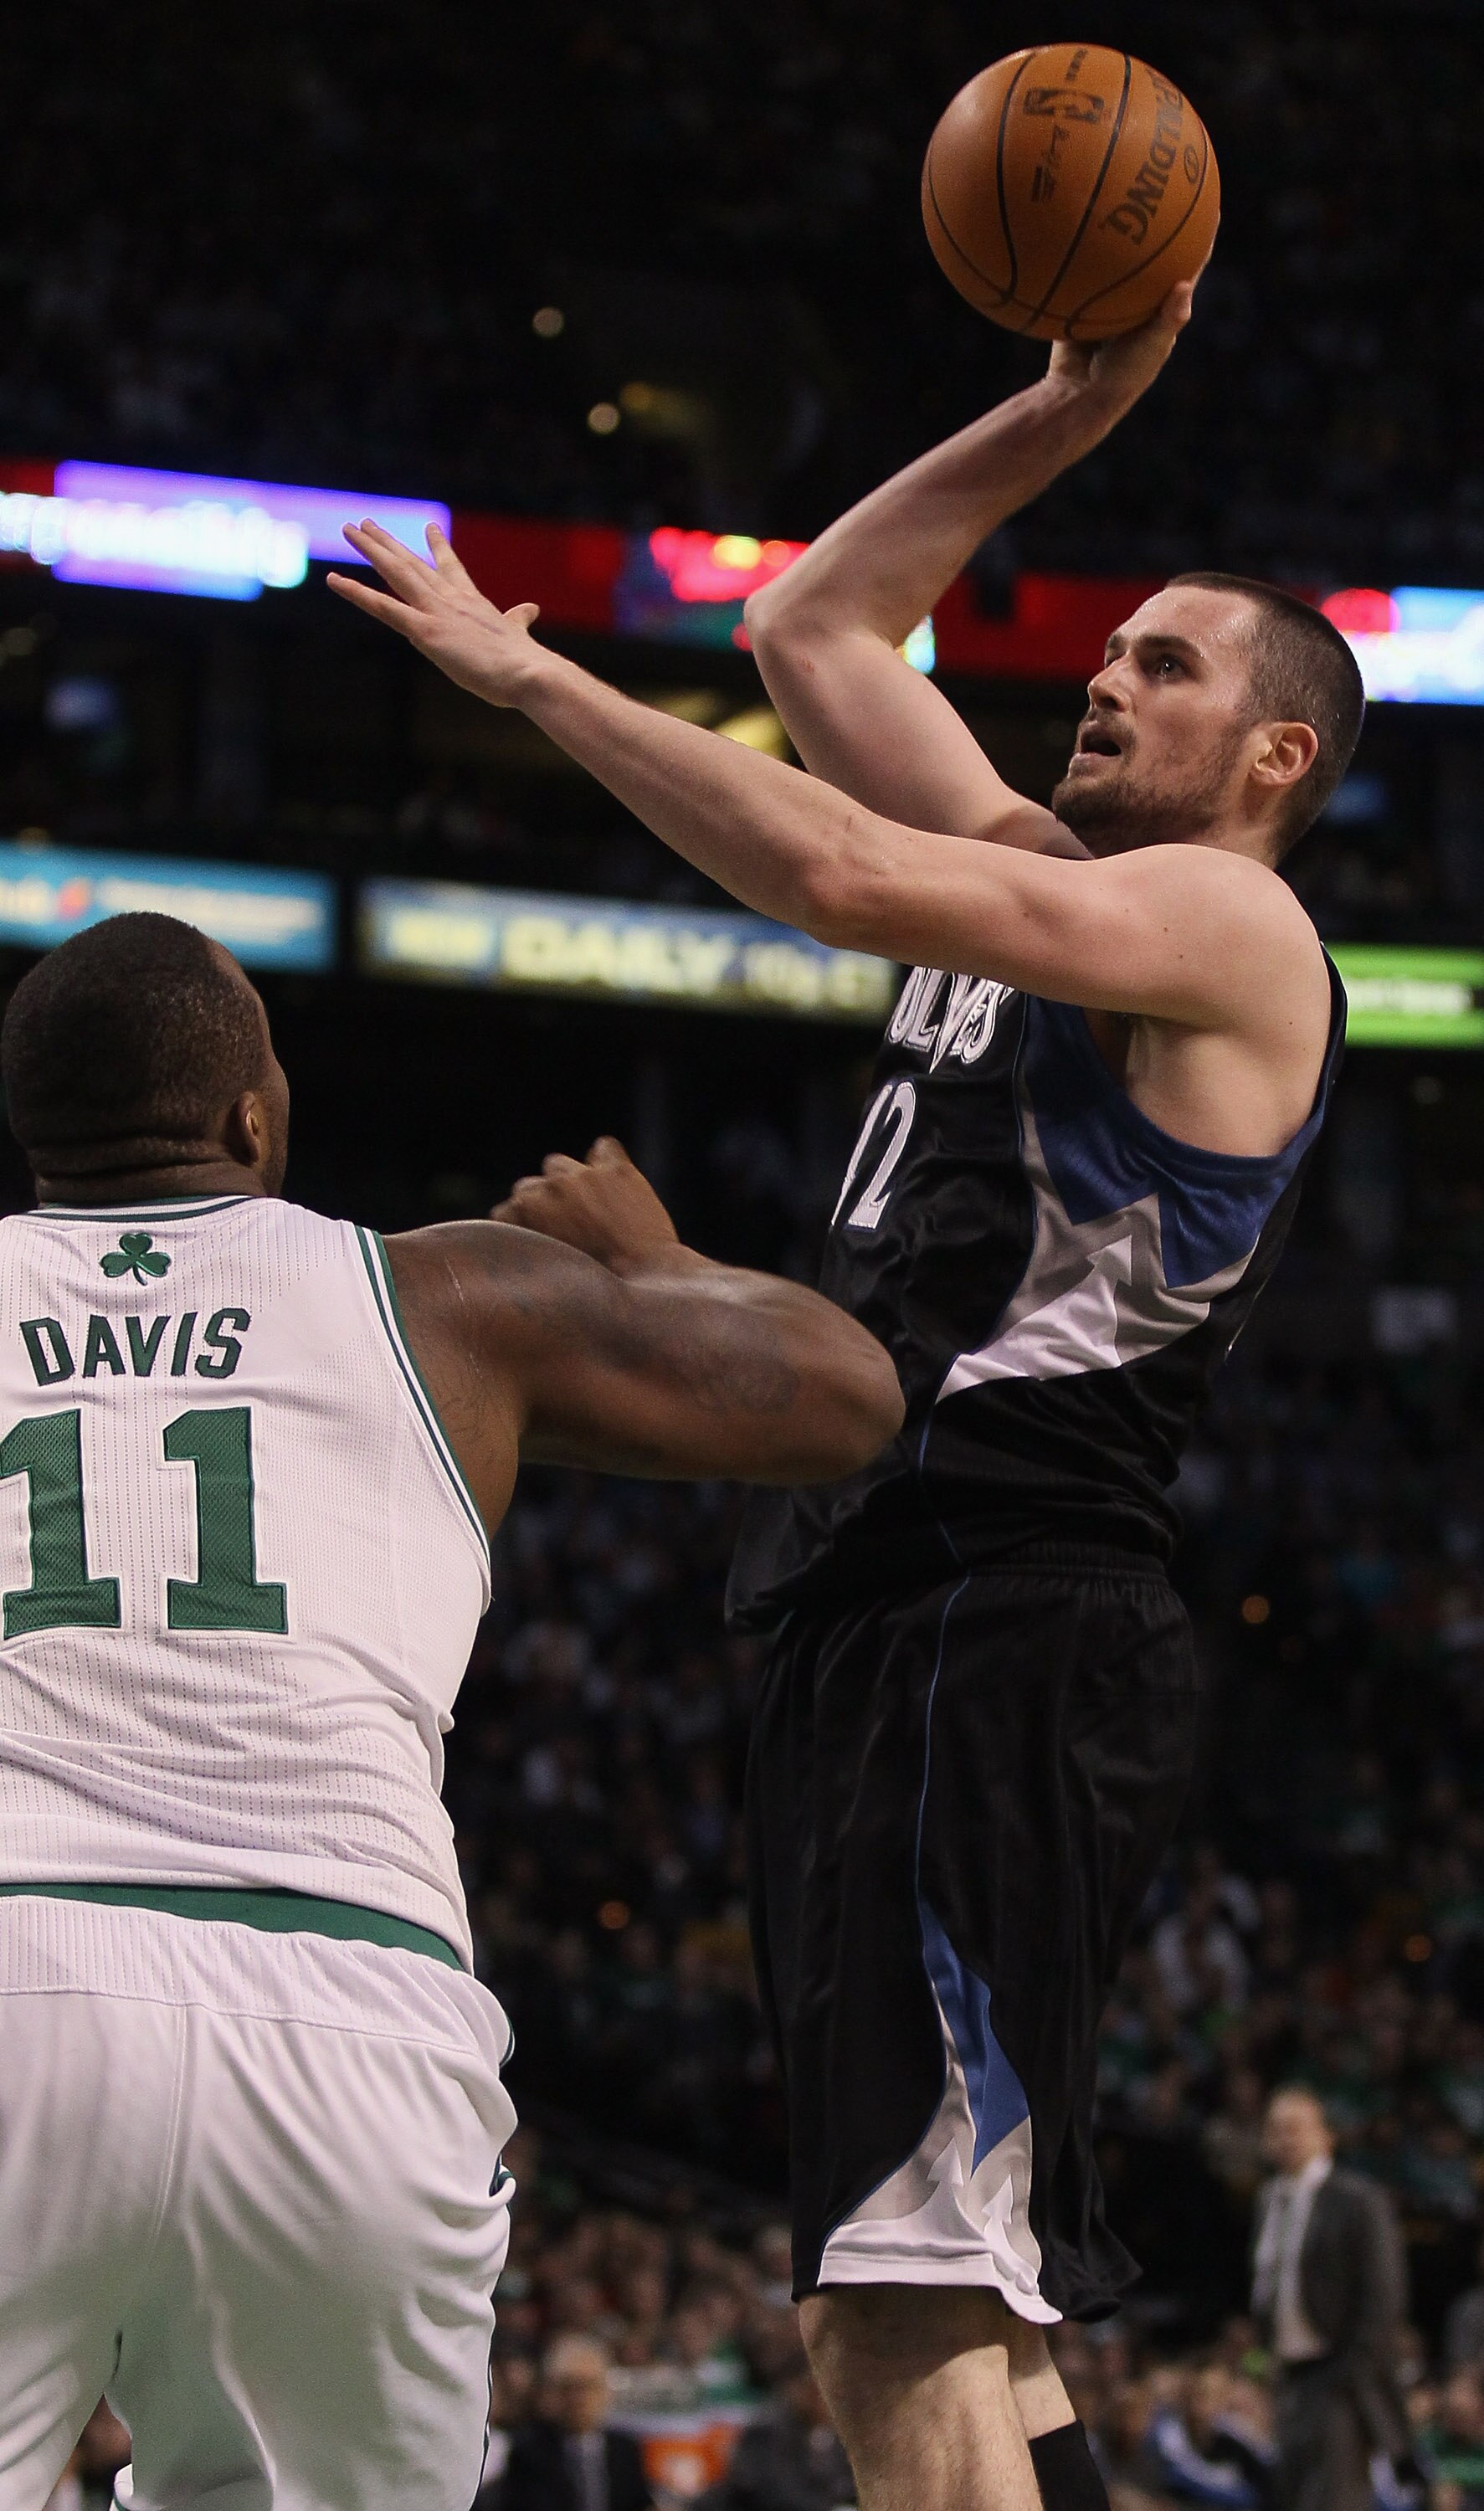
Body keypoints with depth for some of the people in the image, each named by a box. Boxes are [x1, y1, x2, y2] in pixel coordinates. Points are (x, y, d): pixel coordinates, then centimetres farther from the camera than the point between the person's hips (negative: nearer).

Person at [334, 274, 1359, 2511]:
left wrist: (529, 674, -10)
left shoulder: (1232, 926, -5)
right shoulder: (1047, 877, 22)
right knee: (956, 2318, 11)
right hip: (882, 1621, 10)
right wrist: (1068, 412, 23)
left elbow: (837, 873, -17)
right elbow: (811, 631, 29)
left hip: (1016, 1633, -10)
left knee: (907, 2315, -20)